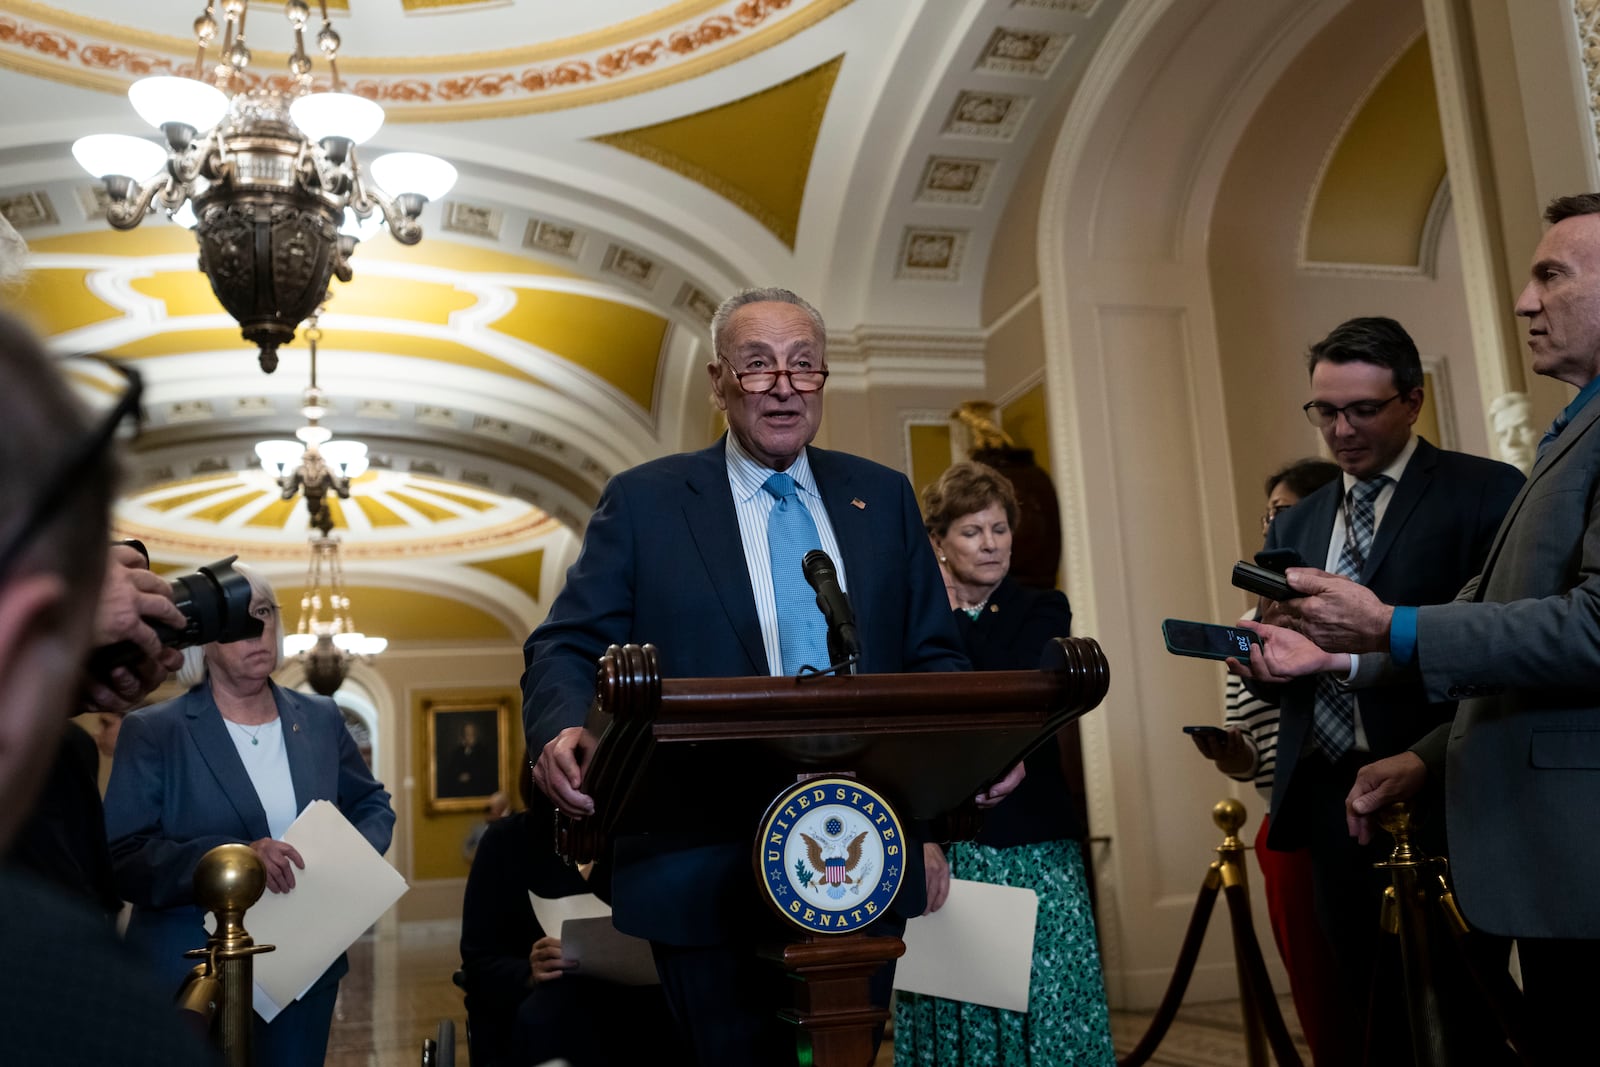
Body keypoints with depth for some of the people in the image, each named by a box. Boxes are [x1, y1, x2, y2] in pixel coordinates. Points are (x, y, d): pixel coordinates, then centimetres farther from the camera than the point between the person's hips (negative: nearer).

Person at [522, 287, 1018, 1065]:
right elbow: (568, 648, -2)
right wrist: (562, 730, -25)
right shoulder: (643, 502, 1)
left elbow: (931, 658, 10)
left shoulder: (883, 499, 9)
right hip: (707, 876, -3)